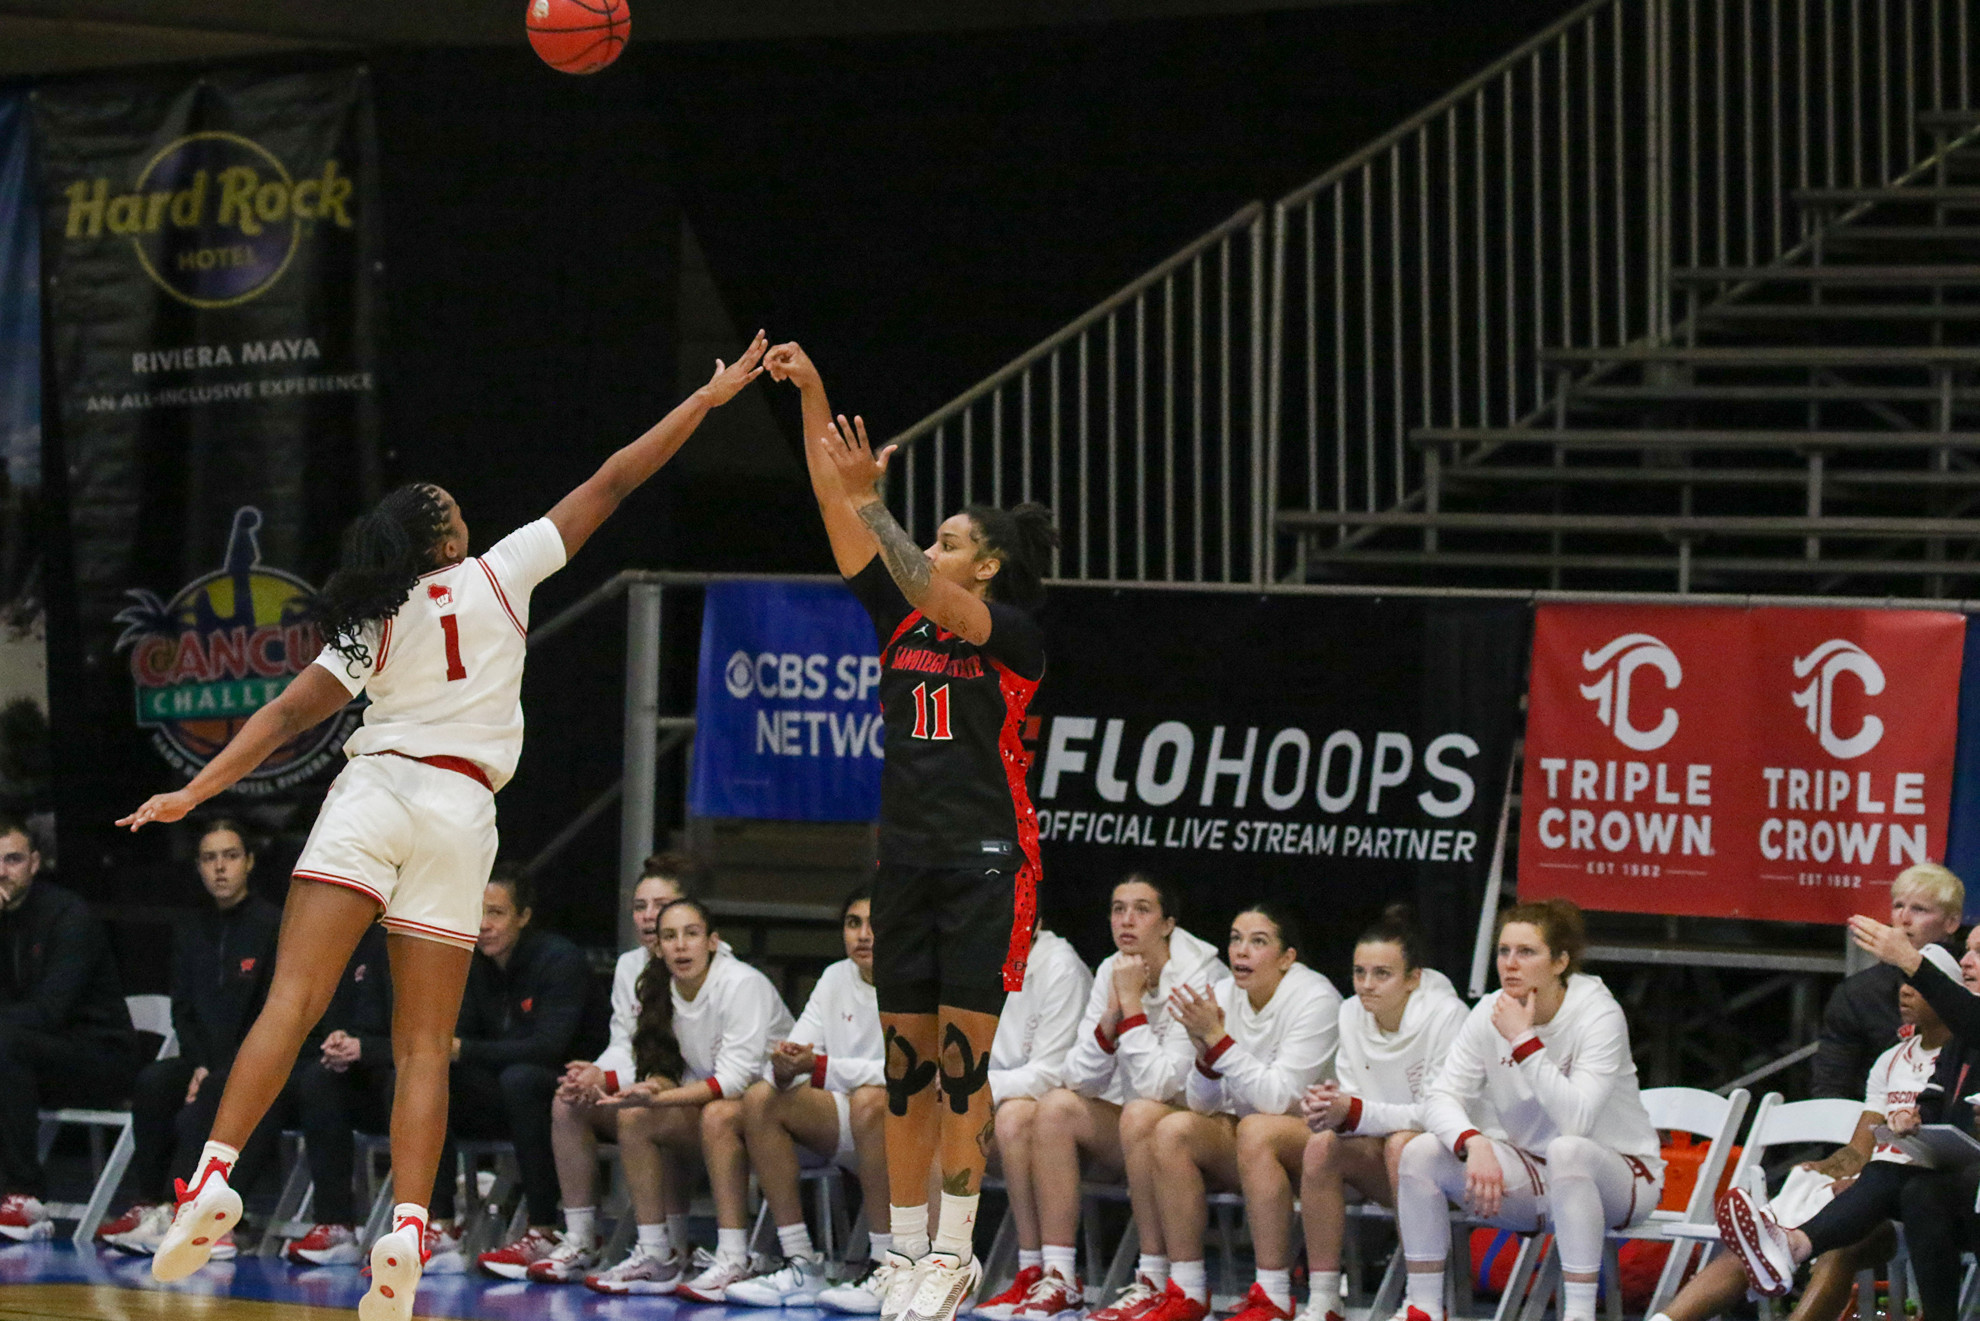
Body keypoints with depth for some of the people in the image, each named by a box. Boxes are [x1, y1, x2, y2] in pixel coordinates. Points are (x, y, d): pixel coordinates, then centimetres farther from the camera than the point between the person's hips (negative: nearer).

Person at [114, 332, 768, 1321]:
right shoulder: (499, 575, 9)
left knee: (291, 1004, -9)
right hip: (459, 811, -1)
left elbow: (288, 713, 6)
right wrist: (708, 399, 17)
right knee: (425, 1047, 1)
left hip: (370, 794, 1)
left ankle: (215, 1176, -26)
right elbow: (610, 487, 12)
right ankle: (407, 1231, -13)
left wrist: (195, 793, 7)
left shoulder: (369, 626, 14)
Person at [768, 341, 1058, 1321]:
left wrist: (870, 500, -23)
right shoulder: (903, 624, 11)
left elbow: (935, 600, -24)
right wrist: (810, 396, -3)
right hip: (907, 860, 6)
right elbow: (839, 517, 5)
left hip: (986, 863, -6)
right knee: (906, 1061, 5)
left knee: (961, 1059, -7)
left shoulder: (1015, 634, -4)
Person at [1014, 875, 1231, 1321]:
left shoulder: (1200, 977, -19)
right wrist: (1111, 1014, -20)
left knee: (1141, 1113, -34)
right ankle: (1058, 1279, -17)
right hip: (1132, 1135, 6)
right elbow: (1081, 1080, -6)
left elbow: (1160, 1086, -28)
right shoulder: (1110, 972, 0)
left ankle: (1155, 1281, -27)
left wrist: (1133, 1004, -24)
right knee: (1056, 1106, -16)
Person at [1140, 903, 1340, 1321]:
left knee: (1256, 1129, -35)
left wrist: (1217, 1039, -26)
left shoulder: (1315, 999, -15)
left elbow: (1279, 1098, -24)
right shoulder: (1223, 996, 1)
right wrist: (1205, 1052, -17)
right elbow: (1202, 1105, 3)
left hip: (1313, 1134, -6)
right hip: (1243, 1147, 6)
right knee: (1173, 1129, -20)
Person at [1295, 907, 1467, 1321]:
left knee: (1402, 1143, -35)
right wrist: (1328, 1109, -20)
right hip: (1381, 1161, 5)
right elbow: (1354, 1107, 5)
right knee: (1321, 1144, -22)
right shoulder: (1351, 1014, 3)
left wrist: (1354, 1113, -29)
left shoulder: (1446, 1015, -15)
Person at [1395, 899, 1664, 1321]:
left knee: (1567, 1151, -39)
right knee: (1421, 1152, -14)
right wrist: (1474, 1144, -30)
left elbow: (1576, 1120, -32)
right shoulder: (1491, 1013, -5)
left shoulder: (1599, 1015, -20)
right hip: (1530, 1179, 5)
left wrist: (1525, 1041, -32)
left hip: (1617, 1171, -5)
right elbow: (1441, 1099, -9)